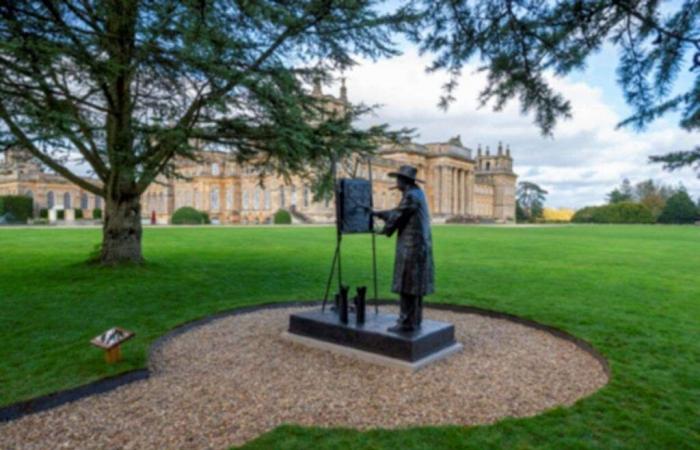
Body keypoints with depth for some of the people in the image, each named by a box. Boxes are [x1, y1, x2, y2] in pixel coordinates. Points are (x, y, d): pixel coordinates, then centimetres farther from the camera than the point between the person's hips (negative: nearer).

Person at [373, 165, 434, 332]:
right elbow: (398, 211, 26)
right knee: (415, 284, 14)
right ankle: (415, 319, 23)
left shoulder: (411, 196, -17)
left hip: (411, 246, -10)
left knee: (407, 284, -4)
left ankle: (407, 322, 1)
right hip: (419, 245, 10)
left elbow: (398, 217, -11)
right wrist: (377, 213, 32)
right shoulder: (417, 193, 16)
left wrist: (385, 230, 8)